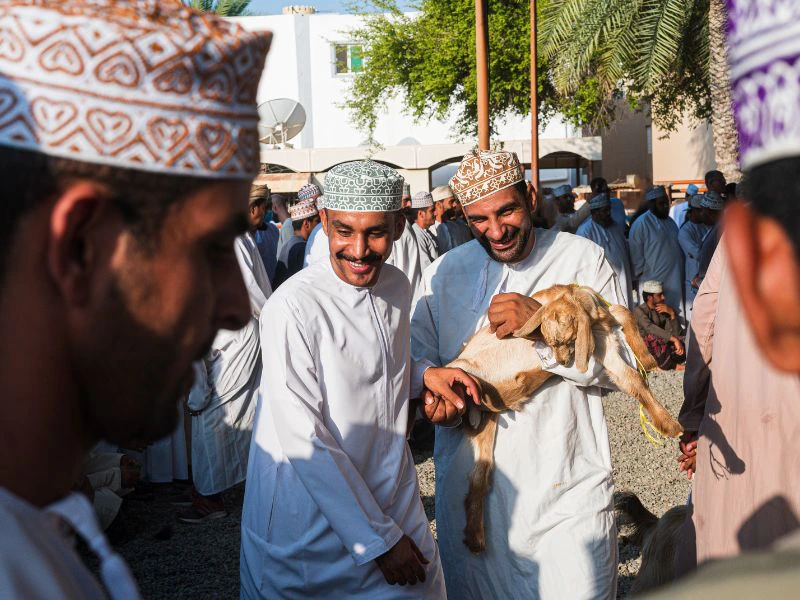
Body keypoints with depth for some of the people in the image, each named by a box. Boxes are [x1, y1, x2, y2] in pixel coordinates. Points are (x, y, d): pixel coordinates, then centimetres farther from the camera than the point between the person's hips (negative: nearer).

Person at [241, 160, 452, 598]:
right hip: (312, 520, -6)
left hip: (393, 502, 6)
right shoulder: (294, 307, -22)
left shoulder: (398, 288, 1)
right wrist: (377, 538, -18)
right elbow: (304, 441, -22)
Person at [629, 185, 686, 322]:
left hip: (674, 281, 7)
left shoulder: (670, 222, 15)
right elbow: (636, 254, -11)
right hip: (653, 281, -7)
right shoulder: (641, 224, -10)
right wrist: (641, 274, -10)